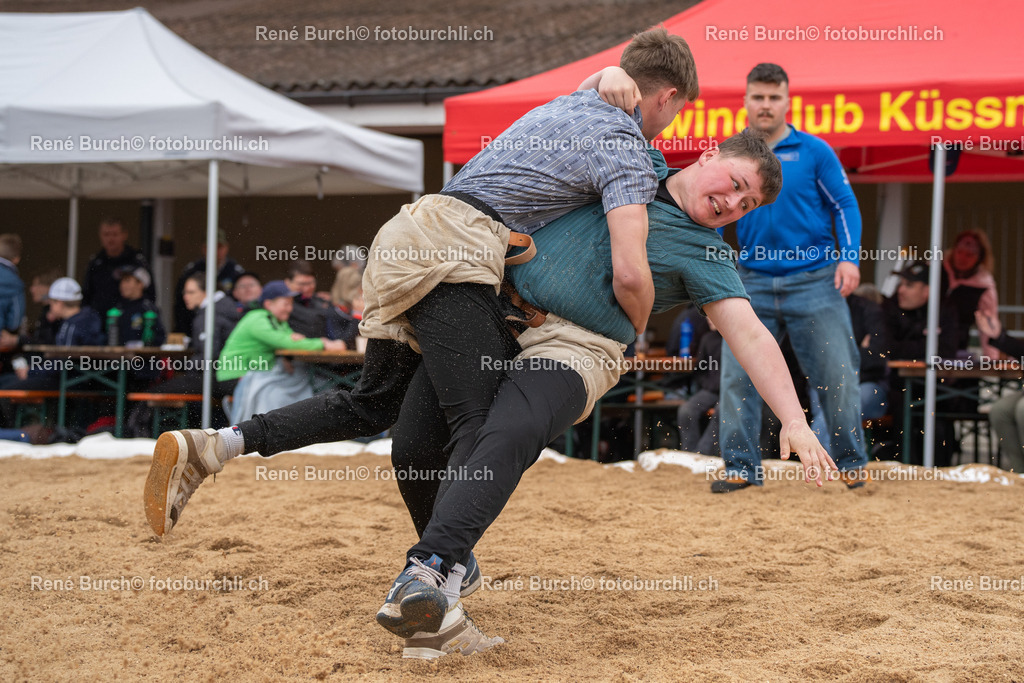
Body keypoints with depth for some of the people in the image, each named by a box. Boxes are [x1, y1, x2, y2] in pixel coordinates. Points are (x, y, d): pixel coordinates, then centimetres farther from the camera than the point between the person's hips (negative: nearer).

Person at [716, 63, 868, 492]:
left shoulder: (814, 151, 1)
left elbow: (845, 205, 2)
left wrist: (850, 256, -8)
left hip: (815, 281, -2)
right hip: (753, 283, 2)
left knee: (837, 376, 2)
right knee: (737, 376, -4)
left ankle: (852, 463, 17)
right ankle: (741, 468, 5)